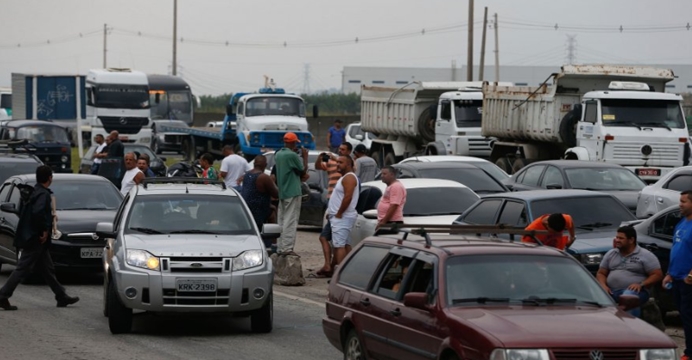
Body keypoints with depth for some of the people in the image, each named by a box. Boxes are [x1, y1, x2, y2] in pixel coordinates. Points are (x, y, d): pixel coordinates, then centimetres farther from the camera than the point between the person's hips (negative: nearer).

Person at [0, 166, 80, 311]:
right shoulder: (44, 194, -17)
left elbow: (32, 211, 19)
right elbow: (38, 212, -32)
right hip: (36, 238, -10)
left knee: (48, 269, 15)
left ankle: (62, 297, 22)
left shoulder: (36, 192, 13)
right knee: (23, 269, -7)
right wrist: (44, 230, -20)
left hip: (35, 238, 10)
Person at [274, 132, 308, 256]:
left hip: (281, 192, 8)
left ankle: (280, 247, 13)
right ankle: (287, 248, -11)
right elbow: (303, 171, -7)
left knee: (282, 221, 12)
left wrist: (300, 177, 16)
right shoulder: (292, 155, -16)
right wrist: (305, 156, 3)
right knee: (290, 221, -7)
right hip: (293, 192, -8)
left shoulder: (278, 155, 11)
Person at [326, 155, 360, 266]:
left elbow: (348, 197, -25)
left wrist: (339, 214, -20)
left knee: (339, 245, -15)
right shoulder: (345, 177, 19)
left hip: (342, 218, -11)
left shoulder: (349, 178, -15)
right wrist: (332, 212, 17)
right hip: (342, 217, 11)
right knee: (345, 245, 13)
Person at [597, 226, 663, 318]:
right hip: (612, 292, 4)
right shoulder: (611, 254, 20)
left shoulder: (646, 255, 4)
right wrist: (603, 285, -2)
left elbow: (658, 275, -1)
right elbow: (601, 273, 21)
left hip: (634, 291, -4)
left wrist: (641, 285, -16)